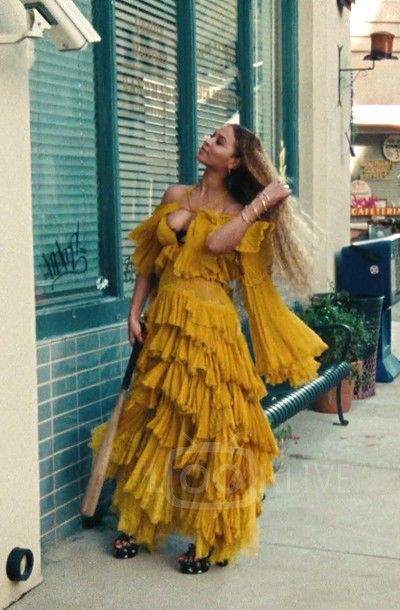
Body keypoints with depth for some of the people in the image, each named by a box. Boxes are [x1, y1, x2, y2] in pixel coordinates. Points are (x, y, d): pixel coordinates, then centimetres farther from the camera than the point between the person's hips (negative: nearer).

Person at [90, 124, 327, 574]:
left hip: (210, 327, -4)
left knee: (208, 424, -2)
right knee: (154, 422, 9)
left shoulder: (239, 211, 0)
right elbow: (149, 260, 12)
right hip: (165, 322, 5)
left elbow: (215, 243, -22)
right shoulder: (176, 196, 12)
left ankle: (210, 539, 10)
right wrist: (135, 313, 5)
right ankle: (138, 524, 22)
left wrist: (259, 204, -17)